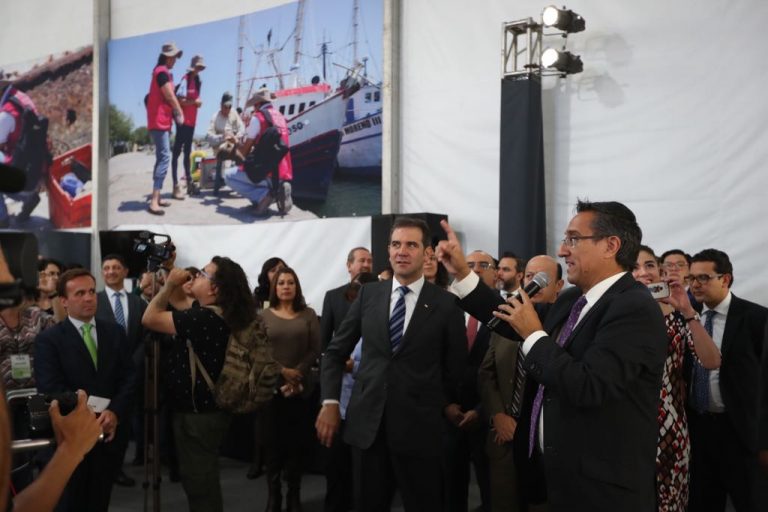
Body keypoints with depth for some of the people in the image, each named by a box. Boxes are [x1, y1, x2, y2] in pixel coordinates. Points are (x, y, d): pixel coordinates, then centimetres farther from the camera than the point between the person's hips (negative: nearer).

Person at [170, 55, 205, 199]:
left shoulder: (197, 81, 14)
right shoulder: (186, 80, -12)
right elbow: (179, 100, -20)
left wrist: (198, 102, 0)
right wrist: (194, 102, -15)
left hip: (192, 120, 10)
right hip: (183, 120, -9)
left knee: (188, 151, 15)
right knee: (177, 151, -8)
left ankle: (189, 182, 23)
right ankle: (176, 185, -11)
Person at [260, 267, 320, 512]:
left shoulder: (308, 315, 5)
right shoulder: (264, 316, 4)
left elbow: (315, 350, 0)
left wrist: (297, 374, -12)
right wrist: (282, 371, -11)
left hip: (300, 388, 1)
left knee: (297, 442, 2)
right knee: (273, 442, 0)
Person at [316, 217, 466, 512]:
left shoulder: (446, 304, -3)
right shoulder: (368, 294, 6)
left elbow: (456, 368, 5)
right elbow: (335, 352, 10)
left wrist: (447, 409, 9)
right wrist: (330, 402, 2)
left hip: (419, 427, -3)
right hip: (367, 423, 3)